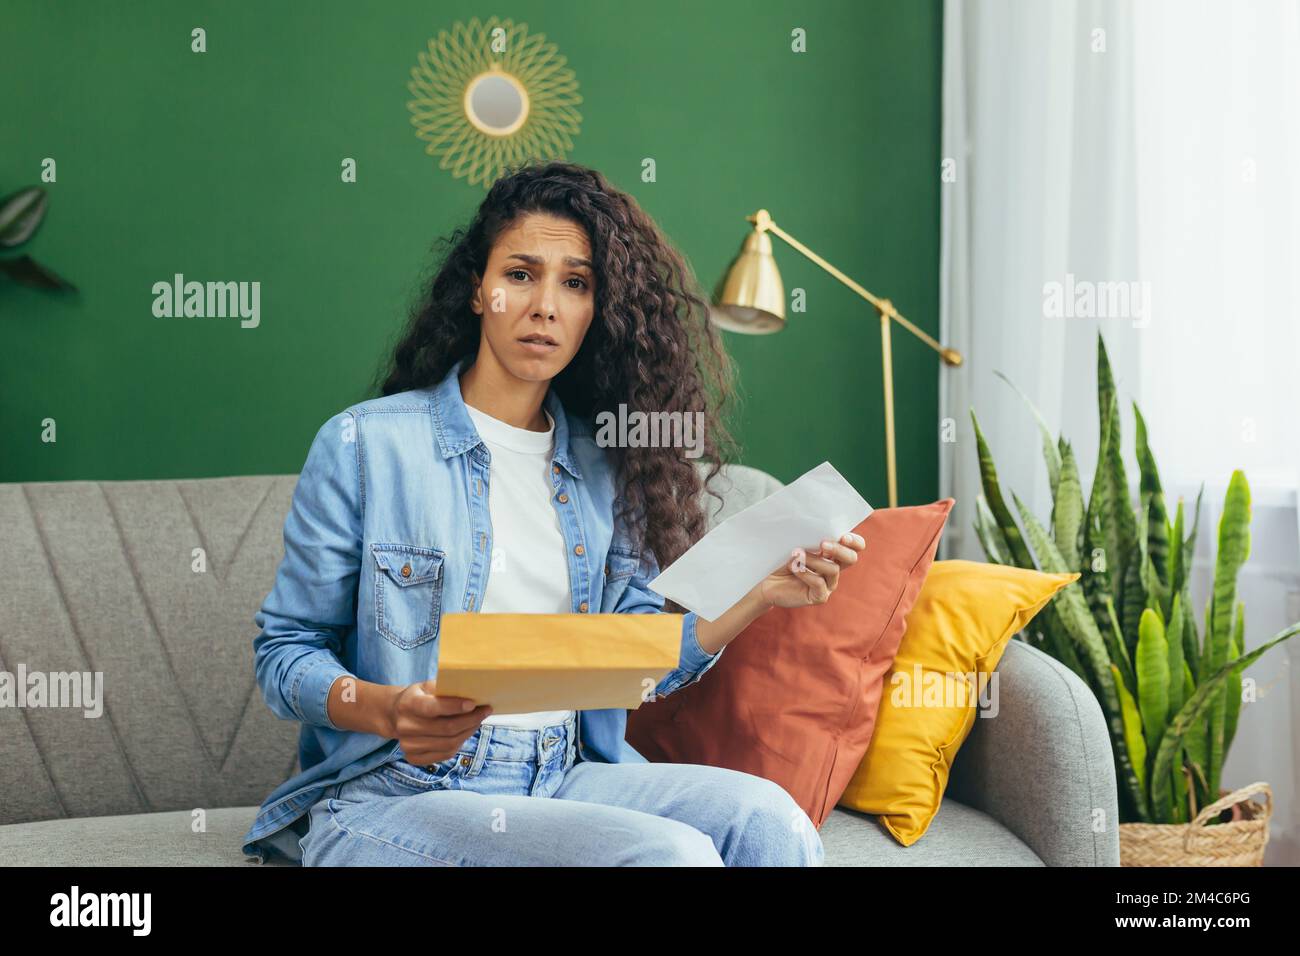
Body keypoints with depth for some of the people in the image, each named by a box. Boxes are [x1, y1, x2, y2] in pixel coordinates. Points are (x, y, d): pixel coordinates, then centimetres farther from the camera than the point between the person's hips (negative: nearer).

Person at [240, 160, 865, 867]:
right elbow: (285, 649, 1)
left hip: (563, 778, 5)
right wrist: (389, 710, -20)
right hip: (392, 796, -5)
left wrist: (762, 595, -3)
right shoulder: (364, 444, -1)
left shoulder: (604, 467, 12)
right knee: (671, 853, -30)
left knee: (765, 816, -24)